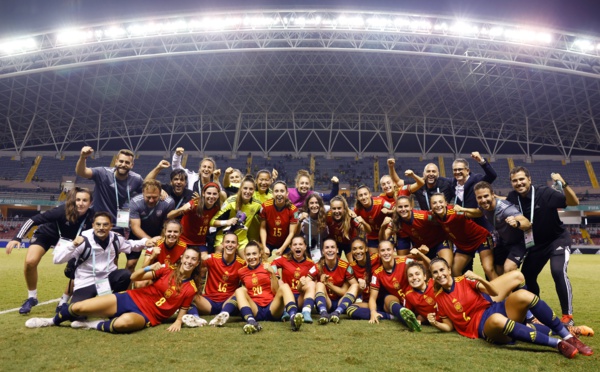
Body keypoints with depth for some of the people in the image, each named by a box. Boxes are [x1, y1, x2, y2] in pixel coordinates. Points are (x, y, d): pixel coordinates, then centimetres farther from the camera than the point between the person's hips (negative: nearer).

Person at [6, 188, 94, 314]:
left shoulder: (91, 217, -30)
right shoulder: (63, 210, -37)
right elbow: (34, 220, -31)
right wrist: (17, 238, -38)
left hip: (68, 240, 2)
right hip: (46, 234, -2)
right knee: (30, 262, -22)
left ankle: (64, 301, 8)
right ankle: (32, 298, 3)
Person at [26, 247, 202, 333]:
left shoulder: (191, 288, -3)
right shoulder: (167, 270, -1)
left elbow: (183, 309, 9)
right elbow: (134, 277, -2)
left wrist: (178, 321, -12)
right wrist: (149, 268, -21)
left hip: (146, 316, -2)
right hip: (131, 299, 3)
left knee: (123, 322, -40)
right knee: (79, 308, -7)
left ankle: (94, 325, -7)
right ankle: (53, 321, 28)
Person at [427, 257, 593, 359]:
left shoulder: (463, 280, 4)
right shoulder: (438, 299, 6)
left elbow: (494, 292, -1)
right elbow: (449, 326, 12)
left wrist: (479, 278, -20)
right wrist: (435, 323, -10)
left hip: (495, 310, 2)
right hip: (482, 327, -2)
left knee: (523, 295, -29)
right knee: (497, 319, -41)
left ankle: (568, 337, -15)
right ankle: (558, 344, -31)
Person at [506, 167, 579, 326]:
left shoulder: (545, 192, -23)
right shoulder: (513, 197, -11)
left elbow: (574, 202, -26)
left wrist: (564, 184, -40)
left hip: (558, 239, -5)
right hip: (536, 244, 5)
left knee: (558, 272, -26)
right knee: (527, 276, 7)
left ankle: (568, 316, -11)